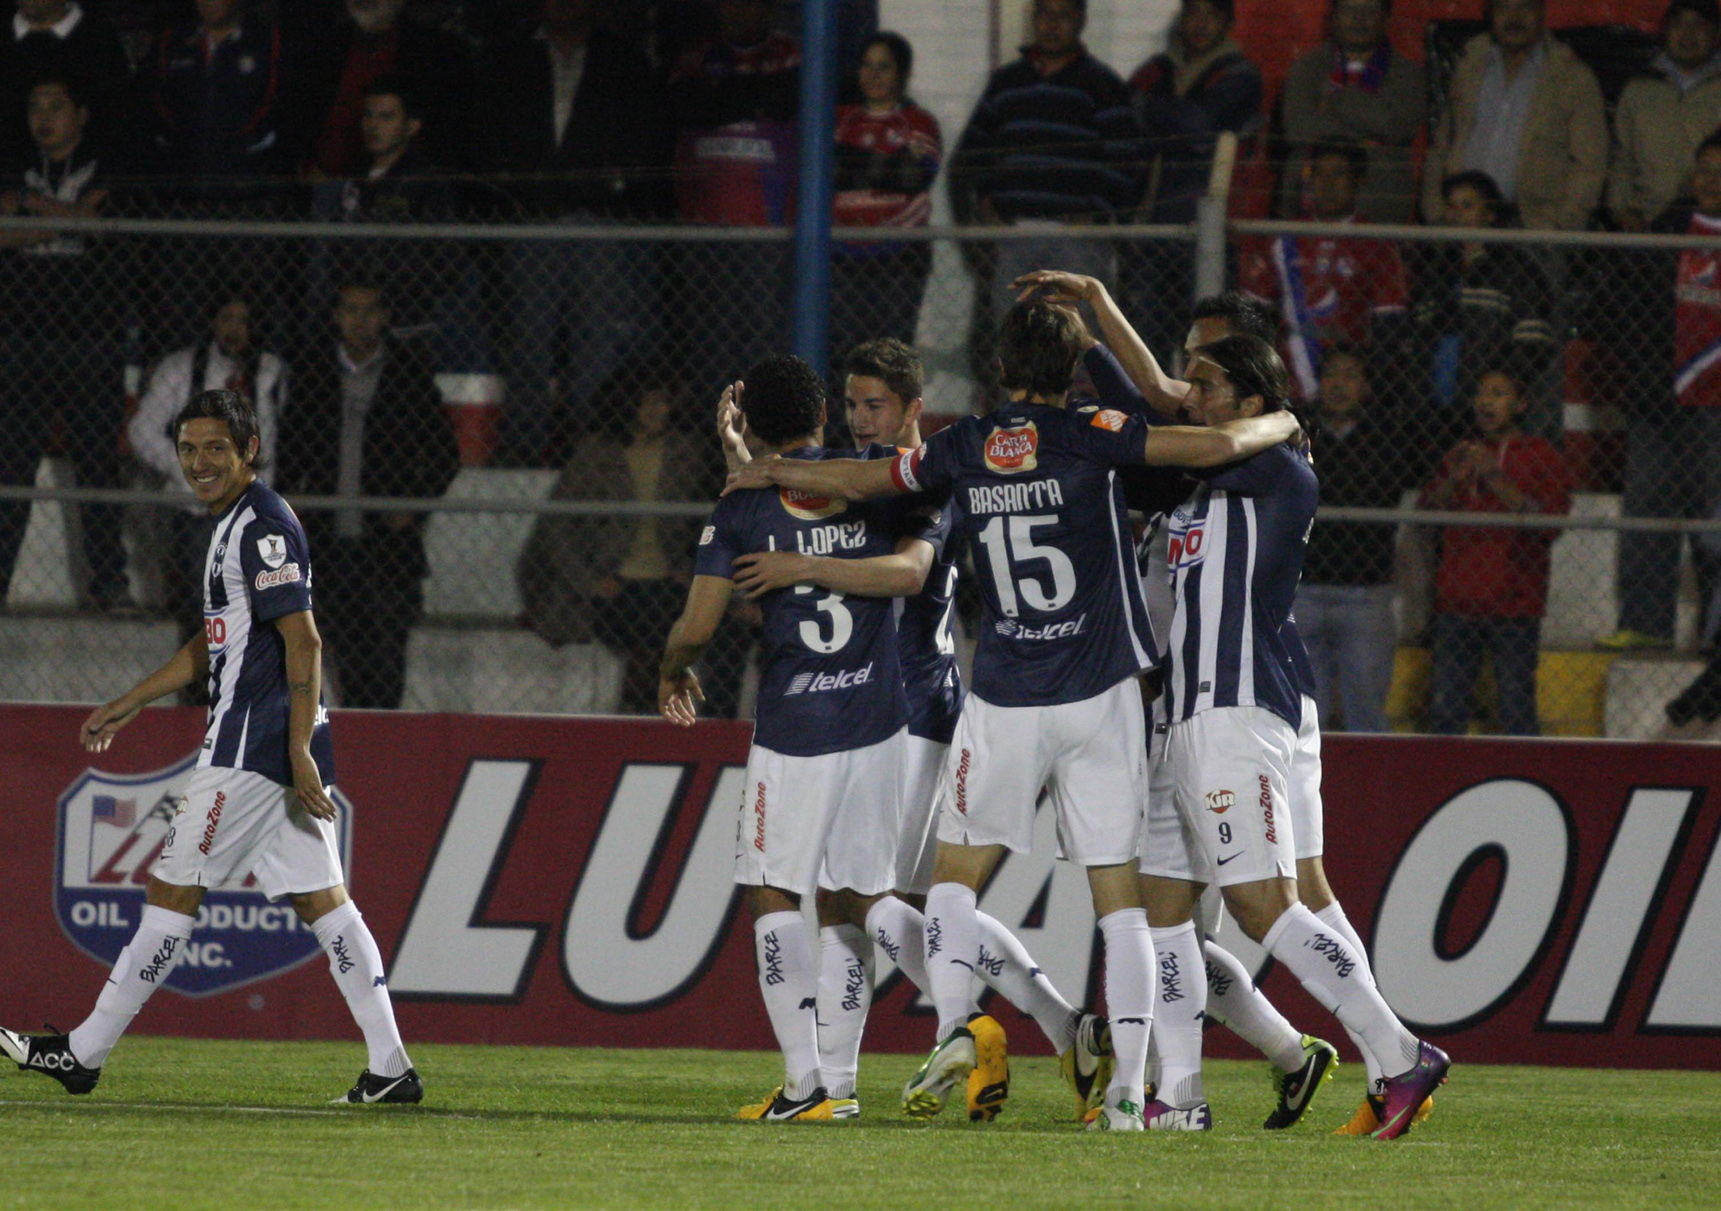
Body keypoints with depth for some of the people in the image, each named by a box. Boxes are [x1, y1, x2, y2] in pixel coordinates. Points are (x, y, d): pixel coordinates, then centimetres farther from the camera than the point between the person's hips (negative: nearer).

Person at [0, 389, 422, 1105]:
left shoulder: (263, 526, -12)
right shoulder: (239, 525, 20)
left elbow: (303, 641, -19)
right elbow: (215, 643, 30)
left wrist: (299, 750, -24)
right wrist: (129, 704, 32)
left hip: (254, 748, -10)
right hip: (277, 749, 10)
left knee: (174, 890, -4)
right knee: (321, 900, 5)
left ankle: (84, 1053, 0)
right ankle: (390, 1067, 0)